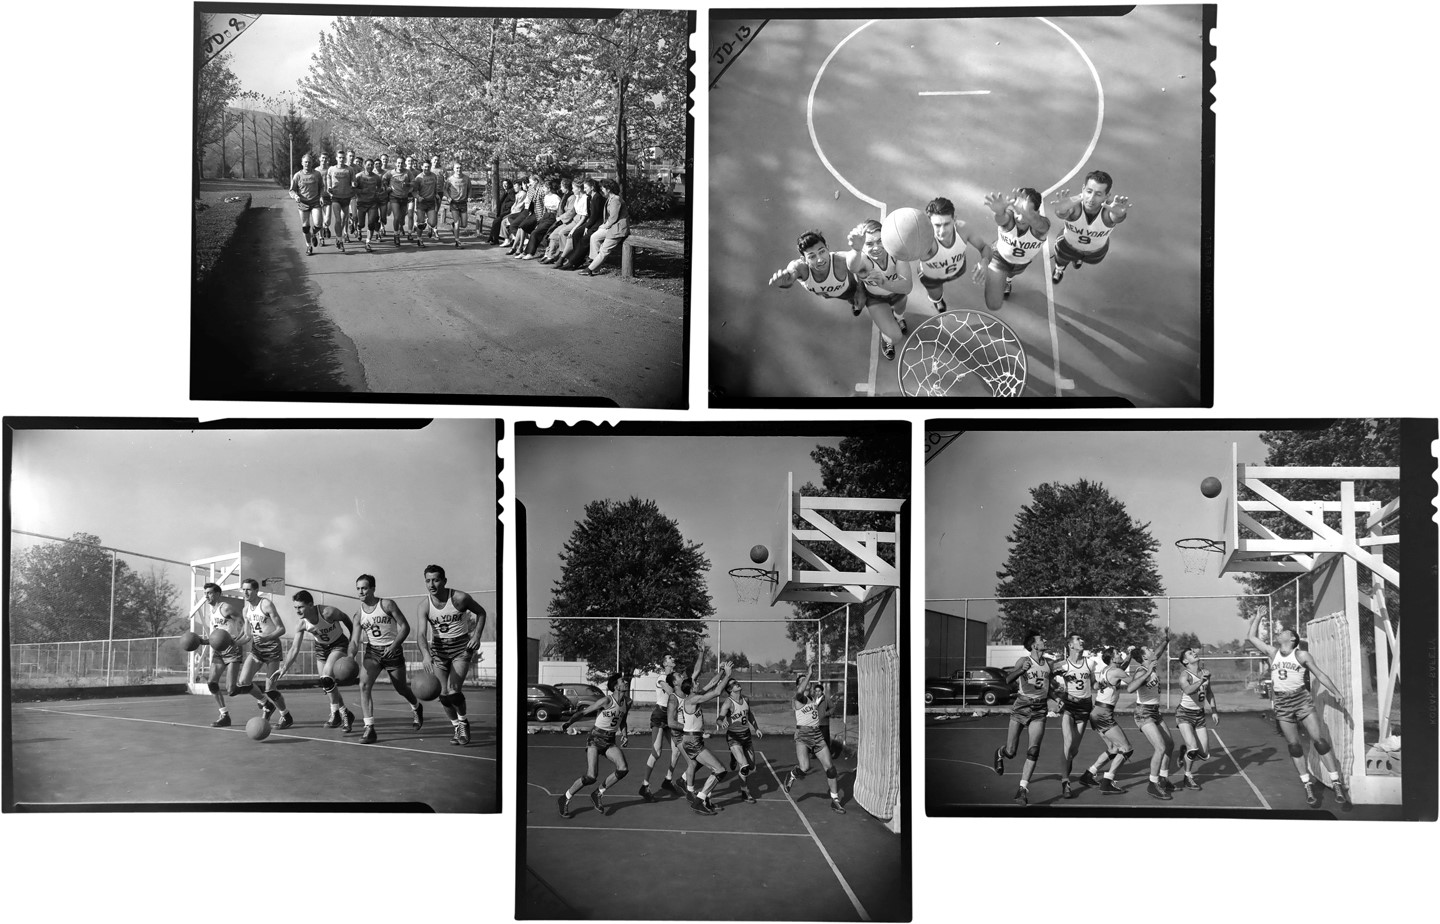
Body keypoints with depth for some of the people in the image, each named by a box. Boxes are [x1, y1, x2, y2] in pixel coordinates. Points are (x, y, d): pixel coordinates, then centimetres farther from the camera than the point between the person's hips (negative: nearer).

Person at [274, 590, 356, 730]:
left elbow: (347, 620, -13)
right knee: (326, 685, 6)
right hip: (321, 647, 6)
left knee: (326, 678, -24)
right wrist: (284, 668, -25)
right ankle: (345, 713, 25)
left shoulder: (328, 613, -32)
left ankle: (335, 713, -9)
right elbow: (294, 649, -13)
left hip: (338, 644, -5)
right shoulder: (301, 625, -18)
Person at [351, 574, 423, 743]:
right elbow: (355, 640, -1)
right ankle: (369, 728, -16)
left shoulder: (387, 605, -12)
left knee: (401, 688, 11)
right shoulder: (359, 614, -1)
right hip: (372, 650, 3)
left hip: (392, 649, -3)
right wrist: (350, 657, -22)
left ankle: (416, 708, 46)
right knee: (364, 685, -19)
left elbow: (405, 626, -10)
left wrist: (394, 645, -22)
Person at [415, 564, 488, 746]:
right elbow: (422, 634, -23)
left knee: (453, 691, -17)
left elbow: (481, 612, 3)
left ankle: (463, 722, 10)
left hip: (461, 646, -3)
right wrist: (426, 655, -42)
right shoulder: (424, 607, -11)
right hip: (439, 648, 3)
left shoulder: (460, 598, -15)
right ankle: (457, 728, 20)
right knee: (444, 694, -2)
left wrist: (476, 636, -11)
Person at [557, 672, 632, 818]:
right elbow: (583, 713, -14)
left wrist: (624, 734, 3)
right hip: (595, 739, -6)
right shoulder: (606, 701, -18)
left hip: (610, 741, 6)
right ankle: (565, 799, 6)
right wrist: (568, 723, -20)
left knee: (623, 769, -16)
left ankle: (598, 793, 5)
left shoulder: (627, 702, 1)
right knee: (591, 777, -17)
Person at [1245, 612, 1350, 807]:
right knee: (1294, 746, 2)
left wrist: (1336, 693, -4)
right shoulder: (1272, 652, 9)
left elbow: (1319, 674, 4)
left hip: (1302, 699, -3)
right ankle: (1308, 786, 9)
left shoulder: (1301, 655, 0)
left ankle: (1337, 783, -7)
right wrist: (1257, 618, 18)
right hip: (1282, 703, 3)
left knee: (1319, 741, -11)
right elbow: (1250, 637, 12)